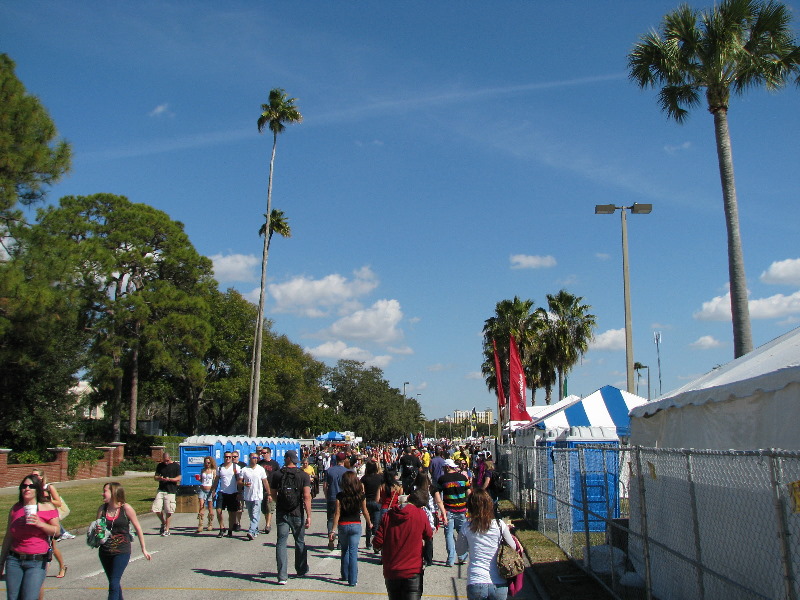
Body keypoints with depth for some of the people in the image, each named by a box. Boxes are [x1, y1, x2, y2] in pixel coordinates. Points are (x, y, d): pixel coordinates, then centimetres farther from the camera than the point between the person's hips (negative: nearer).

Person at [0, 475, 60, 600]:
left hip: (37, 562, -4)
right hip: (14, 560, 4)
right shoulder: (15, 509, 8)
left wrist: (40, 524, -18)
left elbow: (56, 531, -2)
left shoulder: (47, 508, -1)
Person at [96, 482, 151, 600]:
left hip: (122, 551, -5)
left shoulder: (126, 508, -10)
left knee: (114, 584, -11)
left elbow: (137, 528, -2)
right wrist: (97, 530, -15)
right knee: (113, 582, 17)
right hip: (105, 551, 5)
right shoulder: (102, 509, 1)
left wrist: (144, 549, 3)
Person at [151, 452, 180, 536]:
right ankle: (163, 523, 20)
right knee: (156, 508, -4)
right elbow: (155, 477, 14)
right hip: (161, 490, 4)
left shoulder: (176, 466, 0)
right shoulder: (160, 466, 11)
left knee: (168, 511, -4)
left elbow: (179, 479, -2)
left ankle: (167, 530, 6)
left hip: (171, 491, -4)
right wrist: (159, 478, -9)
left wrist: (169, 479, -17)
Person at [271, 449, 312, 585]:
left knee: (281, 543, 2)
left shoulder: (277, 475, -1)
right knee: (300, 542, 17)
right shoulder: (303, 476, -5)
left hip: (281, 513, 0)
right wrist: (308, 516, -10)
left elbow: (273, 495, 8)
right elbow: (307, 497, -12)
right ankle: (301, 571, 29)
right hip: (297, 513, 0)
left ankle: (282, 576, -5)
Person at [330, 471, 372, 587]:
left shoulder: (340, 496, -10)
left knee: (345, 550, 20)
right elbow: (365, 511, 5)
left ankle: (345, 576, 30)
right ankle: (352, 580, 0)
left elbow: (337, 513, -10)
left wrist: (334, 529, -5)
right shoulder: (360, 495, -5)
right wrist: (369, 523, 22)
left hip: (343, 525, 0)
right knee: (353, 552, 3)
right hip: (356, 525, 0)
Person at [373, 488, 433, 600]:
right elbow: (429, 536, 7)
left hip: (390, 573, 3)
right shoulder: (420, 514, -8)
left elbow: (377, 544, -4)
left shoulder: (388, 515, -3)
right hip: (413, 572, -3)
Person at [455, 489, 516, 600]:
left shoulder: (467, 527, -5)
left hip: (475, 584, 0)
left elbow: (460, 550, 10)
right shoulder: (500, 525, -7)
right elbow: (513, 547, 6)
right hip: (499, 585, 1)